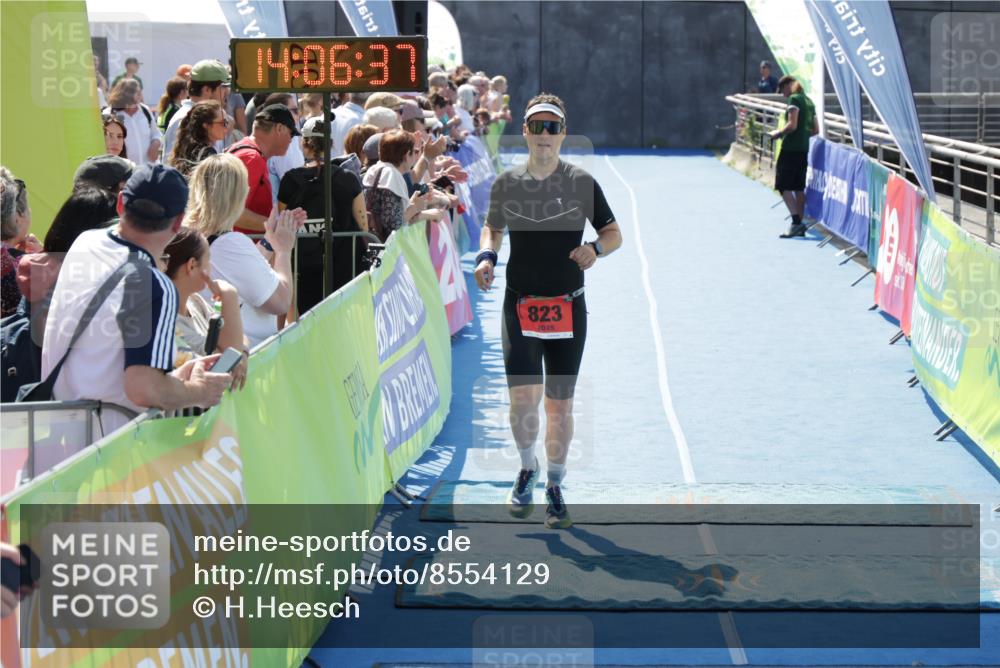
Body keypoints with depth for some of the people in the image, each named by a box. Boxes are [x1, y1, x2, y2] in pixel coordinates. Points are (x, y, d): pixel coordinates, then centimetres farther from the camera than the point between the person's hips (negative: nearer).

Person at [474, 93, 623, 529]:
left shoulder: (581, 183, -1)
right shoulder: (506, 183, 4)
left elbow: (614, 234, 6)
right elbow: (492, 227, 19)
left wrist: (595, 248, -16)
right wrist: (486, 256, -1)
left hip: (568, 308, 0)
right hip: (519, 305, 1)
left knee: (560, 404, 4)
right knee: (523, 398, -11)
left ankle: (555, 487, 20)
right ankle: (528, 469, 17)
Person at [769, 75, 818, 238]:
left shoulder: (794, 99, -10)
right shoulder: (808, 101, 16)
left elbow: (792, 125, -19)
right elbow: (815, 130, 18)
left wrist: (778, 133, -4)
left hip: (790, 148, -9)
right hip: (803, 149, 9)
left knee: (783, 186, -6)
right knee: (799, 188, 11)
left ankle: (796, 221, -16)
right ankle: (799, 226, 11)